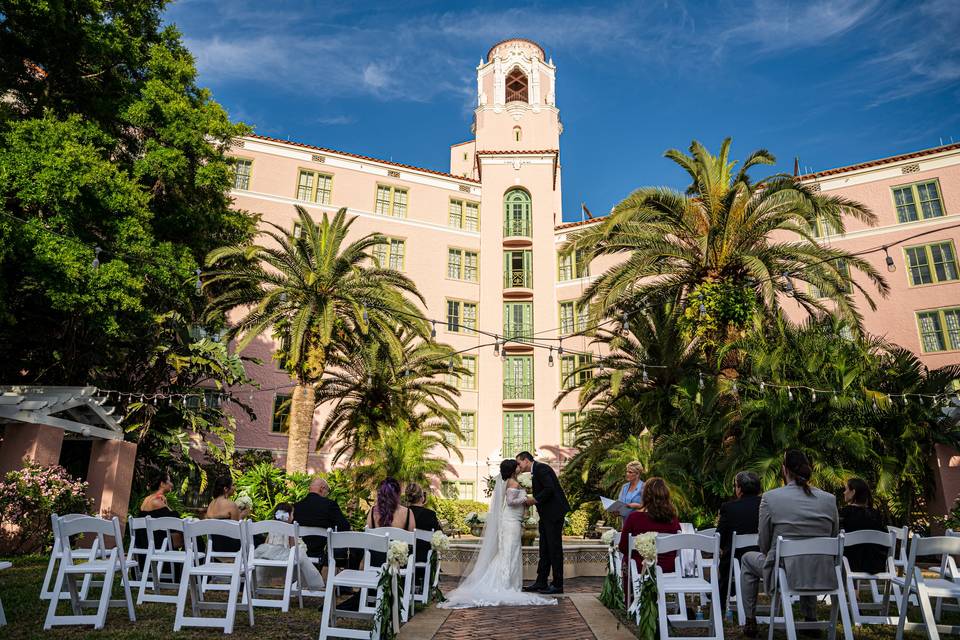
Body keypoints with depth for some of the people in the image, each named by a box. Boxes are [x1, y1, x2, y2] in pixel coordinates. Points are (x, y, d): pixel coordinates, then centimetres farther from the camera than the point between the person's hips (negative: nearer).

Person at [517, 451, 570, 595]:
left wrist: (534, 500, -14)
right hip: (546, 515, 10)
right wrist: (531, 501, 5)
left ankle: (558, 585, 4)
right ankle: (541, 582, 18)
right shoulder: (536, 471, 16)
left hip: (554, 513, -10)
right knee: (544, 549, 12)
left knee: (554, 549, -3)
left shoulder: (541, 468, -13)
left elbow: (550, 489, -23)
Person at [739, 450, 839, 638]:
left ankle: (750, 621, 25)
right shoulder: (829, 499, -1)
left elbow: (764, 545, -1)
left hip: (786, 574, -4)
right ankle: (811, 619, 43)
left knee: (748, 559, 25)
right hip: (823, 577, 4)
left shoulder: (770, 498, -11)